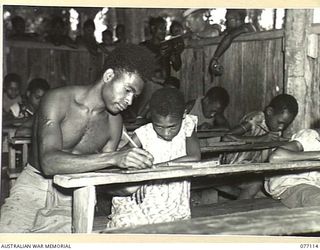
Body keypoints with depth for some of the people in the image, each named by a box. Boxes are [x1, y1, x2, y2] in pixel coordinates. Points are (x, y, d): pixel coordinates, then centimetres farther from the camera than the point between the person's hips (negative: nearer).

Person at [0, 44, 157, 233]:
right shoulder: (59, 99, -15)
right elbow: (49, 163, -30)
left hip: (71, 198, 4)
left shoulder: (114, 121, 0)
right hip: (35, 187, -4)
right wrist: (114, 158, -39)